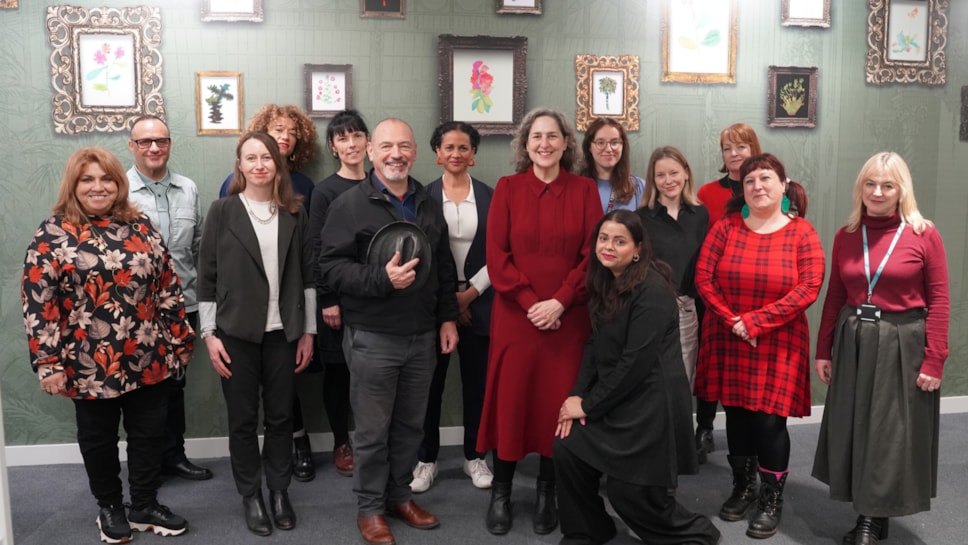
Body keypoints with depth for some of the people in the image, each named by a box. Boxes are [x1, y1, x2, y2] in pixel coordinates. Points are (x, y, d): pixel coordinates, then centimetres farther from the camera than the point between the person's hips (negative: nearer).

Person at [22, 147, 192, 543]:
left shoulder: (141, 227, 4)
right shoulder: (52, 236, -7)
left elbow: (168, 287, 7)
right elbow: (38, 304, -9)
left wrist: (180, 338, 7)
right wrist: (48, 363, -12)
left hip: (149, 359, 3)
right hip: (90, 365, -3)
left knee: (149, 435, 12)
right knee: (99, 439, 14)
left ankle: (146, 507, 30)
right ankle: (109, 507, 35)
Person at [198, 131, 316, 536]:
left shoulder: (294, 213, 4)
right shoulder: (222, 211, -2)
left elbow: (306, 274, 6)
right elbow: (207, 276, -2)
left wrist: (308, 331, 4)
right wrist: (209, 334, -6)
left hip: (283, 332, 2)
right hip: (236, 333, -2)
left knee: (280, 416, 10)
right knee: (243, 419, 8)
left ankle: (279, 491, 28)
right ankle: (250, 496, 25)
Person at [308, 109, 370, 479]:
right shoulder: (324, 191, -2)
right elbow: (317, 249, -4)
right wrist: (327, 300, -9)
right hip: (339, 295, -2)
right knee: (338, 370, 7)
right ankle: (341, 444, 21)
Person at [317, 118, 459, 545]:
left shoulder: (428, 205, 11)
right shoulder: (349, 204, -7)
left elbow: (444, 267, 16)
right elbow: (331, 267, -14)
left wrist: (448, 317, 11)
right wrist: (382, 279, -25)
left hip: (422, 336, 5)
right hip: (372, 338, -5)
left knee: (410, 425, 14)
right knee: (372, 430, 5)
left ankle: (400, 496, 31)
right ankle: (369, 508, 21)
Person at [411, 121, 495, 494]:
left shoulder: (490, 196, 4)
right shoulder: (424, 196, 1)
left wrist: (470, 293, -7)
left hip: (478, 302, 1)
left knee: (476, 382, 7)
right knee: (430, 383, 4)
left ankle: (474, 456, 23)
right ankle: (426, 459, 18)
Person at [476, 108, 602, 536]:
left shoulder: (584, 190, 4)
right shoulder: (507, 188, 3)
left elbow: (592, 255, -1)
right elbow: (497, 256, -3)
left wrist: (559, 301, -13)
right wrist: (530, 302, -12)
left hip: (568, 316, 1)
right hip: (515, 314, 0)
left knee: (559, 401, 6)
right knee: (510, 399, 3)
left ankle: (547, 492, 21)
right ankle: (501, 491, 18)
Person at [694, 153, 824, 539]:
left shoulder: (801, 232, -4)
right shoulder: (726, 227, 1)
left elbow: (808, 288, -12)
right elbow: (703, 278, -4)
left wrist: (755, 322, -17)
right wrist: (733, 322, -13)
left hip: (777, 344, -2)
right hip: (728, 341, 2)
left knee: (769, 420, -2)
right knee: (736, 414, 10)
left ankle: (772, 499, 15)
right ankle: (742, 489, 27)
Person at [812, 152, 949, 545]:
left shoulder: (924, 235, -8)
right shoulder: (845, 236, 4)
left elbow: (938, 302, -8)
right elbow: (835, 297, 7)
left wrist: (934, 360, -12)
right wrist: (823, 350, 5)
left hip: (903, 344, -4)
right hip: (853, 342, 4)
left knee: (891, 434, 6)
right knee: (854, 429, 11)